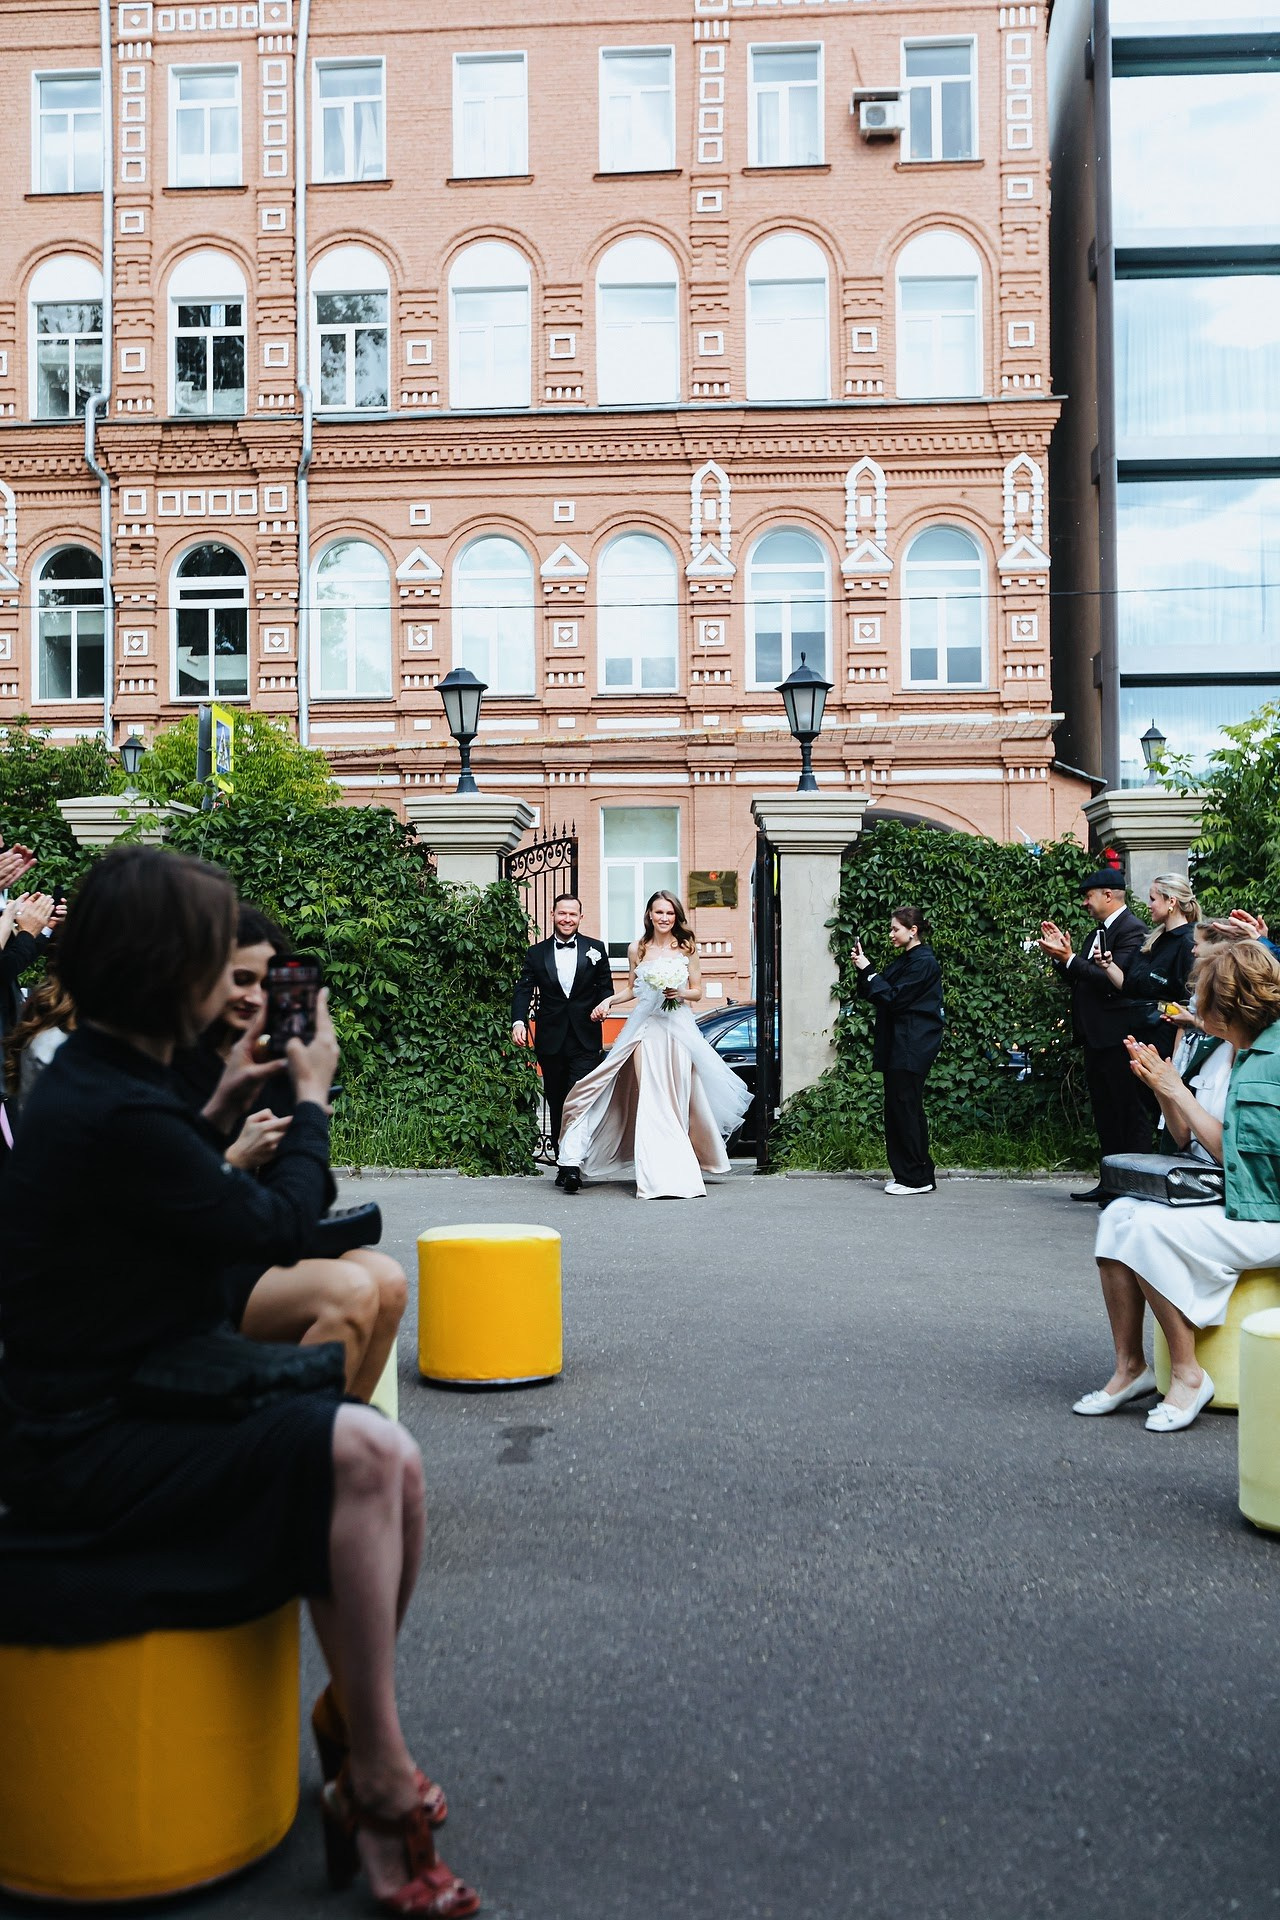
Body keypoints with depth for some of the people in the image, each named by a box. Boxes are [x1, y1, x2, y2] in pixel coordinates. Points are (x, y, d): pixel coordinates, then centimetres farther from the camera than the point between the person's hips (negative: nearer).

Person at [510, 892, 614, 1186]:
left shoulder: (595, 949, 8)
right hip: (551, 1042, 2)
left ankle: (573, 1167, -14)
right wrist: (519, 1021, -17)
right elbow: (523, 991, 1)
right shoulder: (536, 953, 8)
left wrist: (604, 1003, -14)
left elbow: (606, 987, 10)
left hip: (585, 1042, -2)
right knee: (556, 1107, 9)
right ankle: (565, 1164, 19)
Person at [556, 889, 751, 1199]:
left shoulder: (687, 948, 7)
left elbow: (697, 992, 10)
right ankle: (659, 1176, -10)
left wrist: (680, 993, -10)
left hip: (678, 1028, 0)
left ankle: (677, 1170, 12)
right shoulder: (637, 949, 8)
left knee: (677, 1099, 0)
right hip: (646, 1027, 0)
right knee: (652, 1101, -9)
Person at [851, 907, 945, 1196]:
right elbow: (874, 995, 17)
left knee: (905, 1108, -8)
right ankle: (908, 1174, 17)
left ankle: (916, 1178, -2)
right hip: (899, 1045, 10)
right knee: (898, 1108, 10)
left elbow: (892, 998, -16)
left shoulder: (923, 963, -12)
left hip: (912, 1048, -10)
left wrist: (867, 970, -12)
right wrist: (863, 970, 3)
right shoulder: (903, 961, 17)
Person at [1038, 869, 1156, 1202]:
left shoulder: (1131, 930, -13)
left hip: (1120, 1039, -10)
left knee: (1131, 1114, -1)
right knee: (1104, 1114, 14)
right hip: (1097, 1037, 10)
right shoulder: (1099, 931, 15)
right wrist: (1062, 954, 3)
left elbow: (1114, 979, -23)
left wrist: (1069, 959, -20)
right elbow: (1083, 980, 14)